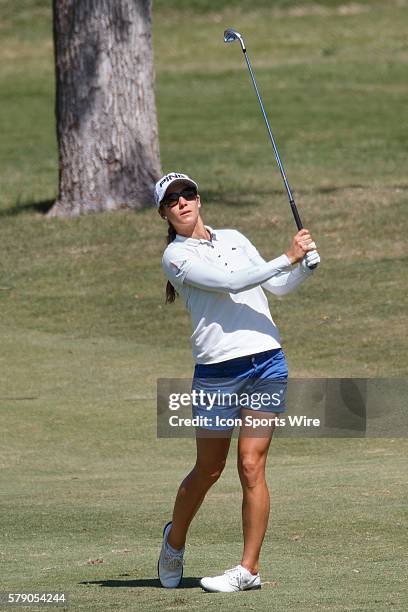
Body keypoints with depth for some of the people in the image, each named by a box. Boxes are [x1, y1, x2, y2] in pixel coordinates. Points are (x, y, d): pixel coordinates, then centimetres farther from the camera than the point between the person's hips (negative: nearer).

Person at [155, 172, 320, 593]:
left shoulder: (234, 239, 16)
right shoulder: (176, 255, -3)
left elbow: (278, 287, 22)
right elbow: (231, 282, -16)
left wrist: (307, 264, 4)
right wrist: (288, 258, -16)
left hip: (266, 361, 3)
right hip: (216, 370, -3)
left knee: (251, 466, -4)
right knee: (208, 470, 5)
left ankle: (249, 568, -1)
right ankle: (174, 541, 31)